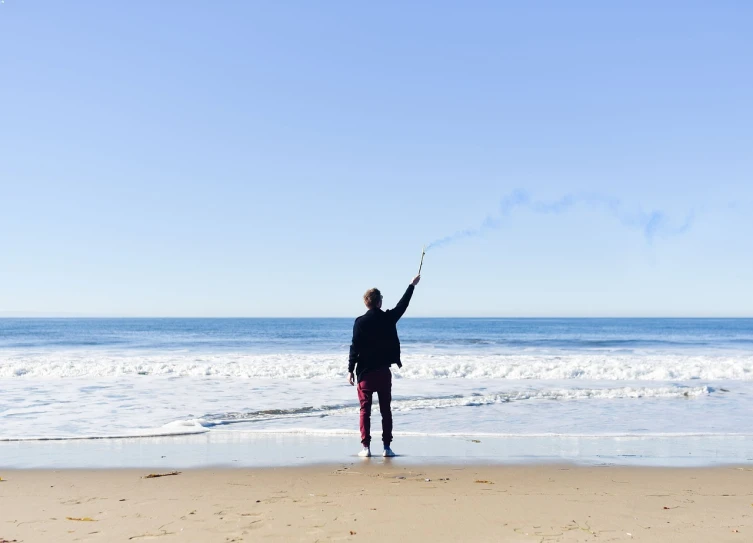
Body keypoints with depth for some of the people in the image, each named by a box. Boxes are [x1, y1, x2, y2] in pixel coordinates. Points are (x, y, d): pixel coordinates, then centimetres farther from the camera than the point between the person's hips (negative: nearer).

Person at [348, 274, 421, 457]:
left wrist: (351, 370, -3)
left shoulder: (360, 322, -8)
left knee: (365, 410, 3)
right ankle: (387, 447, 6)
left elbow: (355, 347, -10)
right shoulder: (388, 318, -1)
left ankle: (366, 447, 0)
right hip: (384, 371, 2)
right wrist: (412, 285, 30)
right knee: (386, 410, 8)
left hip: (365, 372, -2)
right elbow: (403, 305, 16)